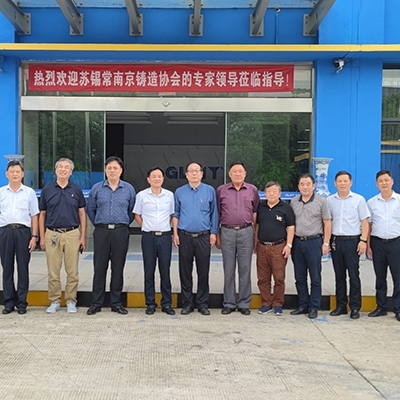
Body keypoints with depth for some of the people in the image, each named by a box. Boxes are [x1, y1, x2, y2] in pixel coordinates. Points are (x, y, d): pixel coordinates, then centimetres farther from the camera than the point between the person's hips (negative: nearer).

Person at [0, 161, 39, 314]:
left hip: (23, 231, -1)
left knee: (23, 268, 3)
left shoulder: (29, 192, 6)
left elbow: (34, 216, 5)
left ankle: (21, 302, 11)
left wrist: (34, 236, -2)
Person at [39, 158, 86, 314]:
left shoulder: (76, 190, 5)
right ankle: (54, 302, 16)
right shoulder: (47, 189, 5)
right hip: (52, 234, 0)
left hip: (72, 234, 0)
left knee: (72, 271, 3)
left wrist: (83, 236, 0)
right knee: (53, 271, 5)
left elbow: (82, 214, 7)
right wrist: (42, 237, 2)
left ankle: (71, 301, 14)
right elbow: (42, 214, 8)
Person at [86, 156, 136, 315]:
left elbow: (132, 211, 12)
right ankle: (96, 303, 12)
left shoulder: (128, 189, 4)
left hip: (121, 232, 0)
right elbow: (90, 209, 14)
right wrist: (99, 224, 12)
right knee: (99, 268, 2)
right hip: (101, 232, 0)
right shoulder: (97, 188, 4)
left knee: (118, 269, 5)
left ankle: (116, 303, 16)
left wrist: (124, 224, 10)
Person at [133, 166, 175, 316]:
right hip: (148, 236, -1)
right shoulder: (141, 195, 0)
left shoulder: (170, 195, 4)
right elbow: (137, 215, 9)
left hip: (165, 236, 1)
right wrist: (147, 227, 6)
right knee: (149, 271, 5)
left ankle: (166, 303, 13)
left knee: (165, 271, 4)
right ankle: (150, 303, 14)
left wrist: (165, 227, 7)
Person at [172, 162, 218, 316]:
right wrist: (175, 233, 2)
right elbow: (175, 214, 9)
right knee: (185, 271, 5)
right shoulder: (179, 192, 6)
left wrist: (213, 233, 1)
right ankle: (187, 303, 16)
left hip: (203, 237, -1)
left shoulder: (210, 191, 4)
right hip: (185, 236, 1)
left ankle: (202, 303, 15)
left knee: (203, 271, 4)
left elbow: (214, 213, 6)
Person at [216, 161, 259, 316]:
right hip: (227, 232, 0)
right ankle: (228, 303, 15)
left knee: (245, 269, 5)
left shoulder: (252, 190, 5)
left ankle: (244, 303, 15)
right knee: (228, 269, 6)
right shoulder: (221, 190, 4)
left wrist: (255, 234, 3)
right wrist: (217, 235, 3)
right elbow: (217, 214, 6)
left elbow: (255, 213, 8)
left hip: (246, 232, 0)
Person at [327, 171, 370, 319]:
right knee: (339, 275, 9)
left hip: (352, 241, -3)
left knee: (354, 275, 0)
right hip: (336, 241, 3)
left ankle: (355, 307, 7)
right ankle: (341, 305, 18)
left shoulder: (359, 200, 0)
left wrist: (363, 240, -9)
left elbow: (364, 222, 0)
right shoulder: (329, 200, 6)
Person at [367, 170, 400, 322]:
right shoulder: (371, 202, 5)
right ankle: (381, 307, 21)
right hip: (377, 243, 2)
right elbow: (368, 225, 7)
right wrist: (368, 245, 2)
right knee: (380, 277, 11)